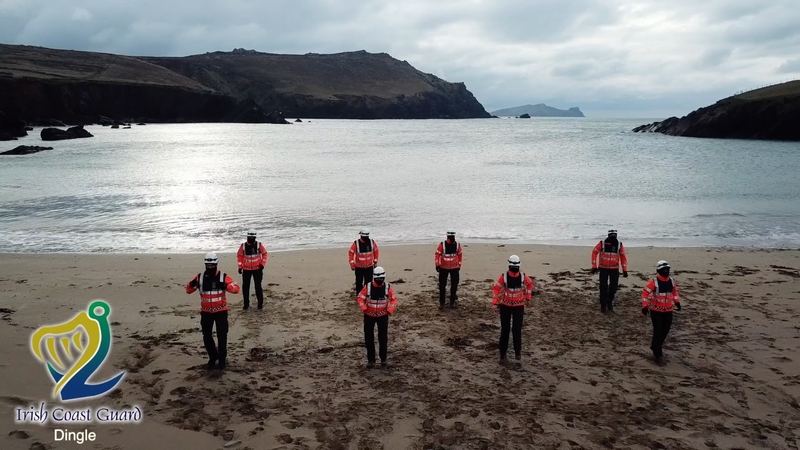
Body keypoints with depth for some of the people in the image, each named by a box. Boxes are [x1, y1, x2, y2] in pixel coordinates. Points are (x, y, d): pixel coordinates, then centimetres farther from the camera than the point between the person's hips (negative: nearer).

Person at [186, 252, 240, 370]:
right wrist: (192, 284, -22)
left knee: (222, 336, 1)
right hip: (206, 312, 3)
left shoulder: (223, 277, -10)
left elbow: (236, 289, -14)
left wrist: (226, 286, -34)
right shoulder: (199, 277, -3)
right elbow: (188, 290, 2)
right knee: (207, 336, 10)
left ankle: (222, 358, 19)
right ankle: (213, 357, 31)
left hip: (221, 311, -2)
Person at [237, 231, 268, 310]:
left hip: (257, 269, -1)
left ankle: (260, 303, 10)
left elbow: (265, 254, 3)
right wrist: (240, 266, 1)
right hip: (246, 269, 2)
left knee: (258, 286, -1)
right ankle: (246, 303, 17)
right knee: (245, 286, 5)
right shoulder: (243, 246, -6)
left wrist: (262, 264, -4)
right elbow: (239, 256, 4)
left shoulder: (259, 245, -8)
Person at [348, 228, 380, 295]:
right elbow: (351, 253, -6)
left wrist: (375, 262, 10)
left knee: (369, 281, 4)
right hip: (359, 267, -2)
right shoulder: (356, 243, -13)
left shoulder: (372, 242, -5)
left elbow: (376, 251, 9)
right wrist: (352, 264, -7)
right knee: (359, 282, 4)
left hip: (369, 266, 2)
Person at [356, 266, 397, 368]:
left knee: (383, 338, 4)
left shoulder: (388, 287, -11)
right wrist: (363, 308, -22)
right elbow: (360, 298, -7)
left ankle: (383, 358, 22)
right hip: (369, 315, 0)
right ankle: (371, 359, 17)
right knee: (369, 338, 4)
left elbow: (394, 299, -3)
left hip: (383, 315, 0)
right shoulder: (368, 287, -14)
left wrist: (390, 309, -18)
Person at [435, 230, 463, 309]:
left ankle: (452, 302, 16)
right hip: (443, 268, -2)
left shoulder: (457, 245, -5)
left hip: (454, 268, 2)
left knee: (454, 285, 2)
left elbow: (460, 254, 10)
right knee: (442, 285, 1)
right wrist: (437, 265, -12)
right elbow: (437, 254, -7)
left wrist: (459, 265, 10)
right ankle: (441, 302, 12)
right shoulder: (442, 244, -13)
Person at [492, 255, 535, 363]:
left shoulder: (523, 277, -9)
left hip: (519, 306, 1)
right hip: (505, 306, 0)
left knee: (517, 330, -2)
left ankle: (517, 351, 20)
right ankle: (502, 353, 14)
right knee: (504, 330, 2)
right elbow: (496, 289, -7)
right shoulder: (503, 277, -14)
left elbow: (530, 283, 12)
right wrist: (495, 303, -16)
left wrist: (528, 297, 14)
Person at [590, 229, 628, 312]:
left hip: (614, 269, 2)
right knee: (603, 287, -3)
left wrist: (625, 270, 3)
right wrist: (594, 266, -5)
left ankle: (610, 303, 22)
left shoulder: (619, 245, -4)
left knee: (613, 287, 4)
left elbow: (623, 257, 4)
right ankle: (603, 305, 9)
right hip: (603, 268, -2)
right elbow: (594, 252, -3)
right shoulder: (602, 243, -11)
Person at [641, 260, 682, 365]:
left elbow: (675, 291, 19)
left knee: (665, 330, 12)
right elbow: (645, 292, -14)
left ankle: (656, 346, 34)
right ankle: (657, 353, 2)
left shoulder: (672, 281, 0)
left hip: (668, 310, 5)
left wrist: (677, 302, 13)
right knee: (658, 331, -8)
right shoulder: (654, 282, -17)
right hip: (656, 310, -5)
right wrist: (645, 306, -18)